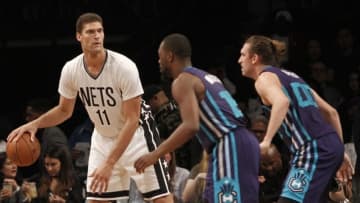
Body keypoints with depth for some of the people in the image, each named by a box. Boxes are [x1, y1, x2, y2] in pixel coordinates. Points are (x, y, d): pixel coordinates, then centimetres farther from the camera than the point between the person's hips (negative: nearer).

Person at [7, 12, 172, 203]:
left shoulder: (124, 66, -27)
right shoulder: (71, 70, -13)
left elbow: (132, 120, -25)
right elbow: (64, 110, 6)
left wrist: (109, 164, -30)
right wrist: (34, 124, -12)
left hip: (135, 133, -4)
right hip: (103, 136, 4)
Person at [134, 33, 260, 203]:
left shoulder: (183, 81, -5)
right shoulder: (205, 77, 24)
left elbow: (191, 126, -20)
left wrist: (155, 154, -17)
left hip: (230, 147, -10)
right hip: (241, 143, 10)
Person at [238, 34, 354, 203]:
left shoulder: (265, 77, 1)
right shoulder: (291, 76, 26)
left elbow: (282, 102, -24)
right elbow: (331, 112, 24)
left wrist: (266, 141, -28)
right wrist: (340, 153, 25)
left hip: (312, 150, -9)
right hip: (331, 145, 9)